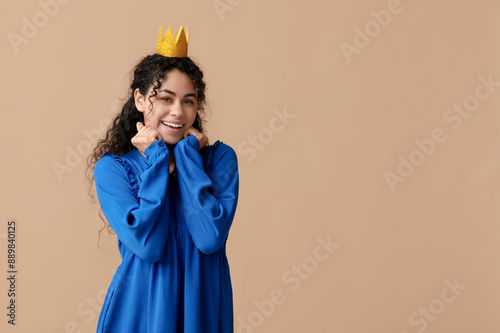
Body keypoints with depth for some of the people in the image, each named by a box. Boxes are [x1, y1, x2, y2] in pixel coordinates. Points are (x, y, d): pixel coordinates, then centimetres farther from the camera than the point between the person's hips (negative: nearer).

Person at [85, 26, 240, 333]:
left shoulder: (220, 158, -5)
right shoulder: (112, 167, -7)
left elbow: (211, 238, -20)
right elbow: (147, 245, -21)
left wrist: (186, 152, -15)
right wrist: (157, 157, -14)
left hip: (203, 308, 1)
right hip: (141, 308, -1)